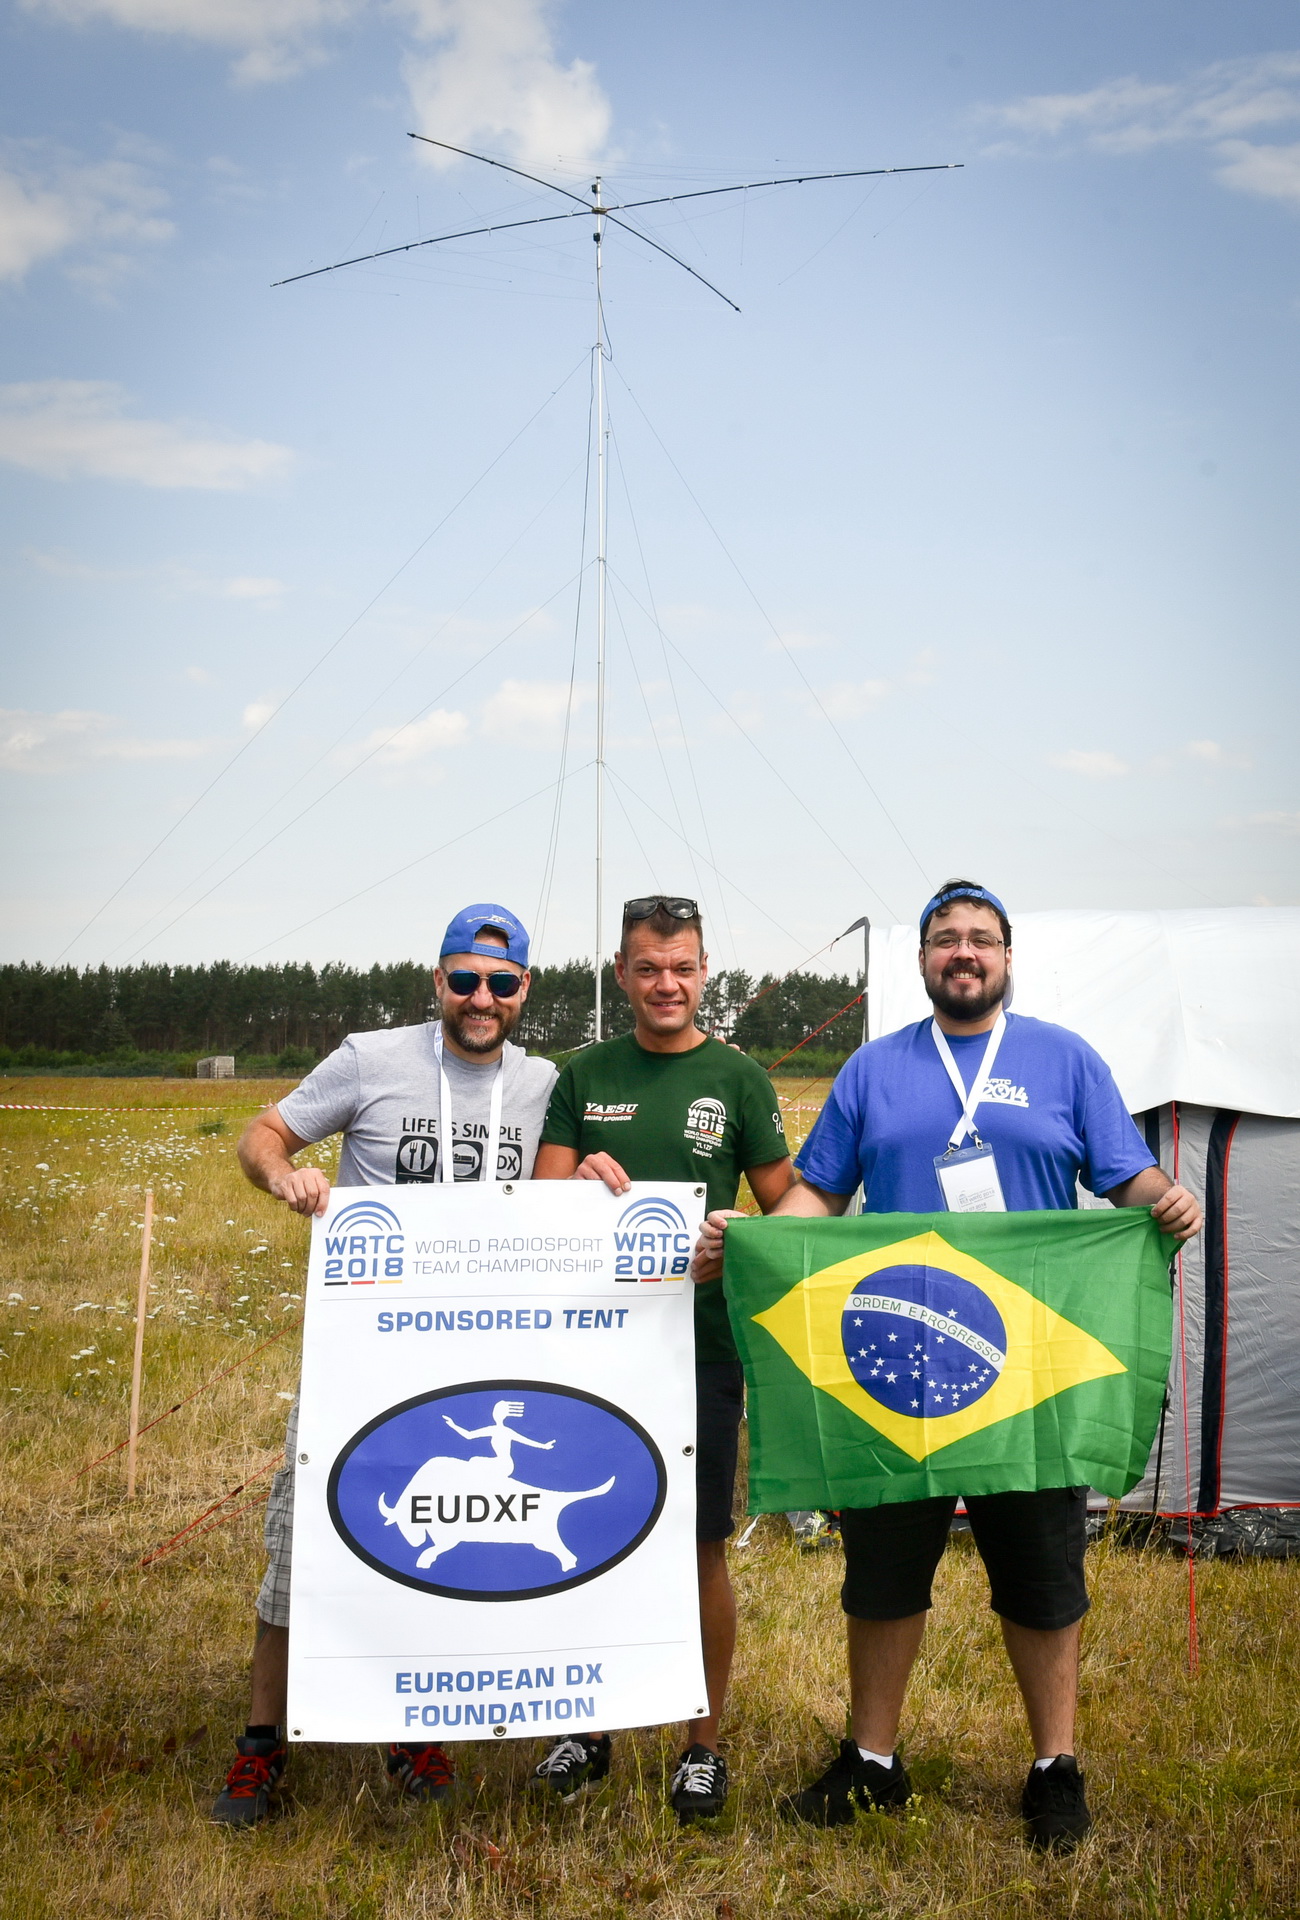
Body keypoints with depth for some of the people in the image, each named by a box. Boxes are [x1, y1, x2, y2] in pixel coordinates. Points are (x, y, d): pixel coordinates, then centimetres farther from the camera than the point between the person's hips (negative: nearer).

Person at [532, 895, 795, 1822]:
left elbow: (786, 1211, 5)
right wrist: (581, 1178, -15)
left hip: (702, 1345, -2)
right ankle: (590, 1729, 26)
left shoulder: (738, 1078, 2)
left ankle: (704, 1745, 20)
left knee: (701, 1546, 4)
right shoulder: (585, 1076, 8)